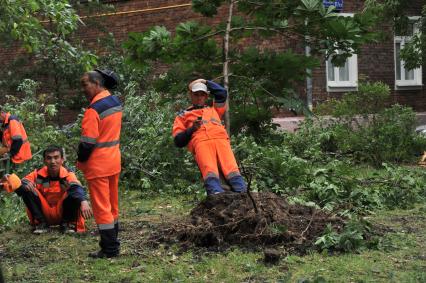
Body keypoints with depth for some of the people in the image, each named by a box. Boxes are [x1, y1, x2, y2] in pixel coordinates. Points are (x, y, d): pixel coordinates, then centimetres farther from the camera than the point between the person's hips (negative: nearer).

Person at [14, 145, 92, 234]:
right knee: (26, 190, -20)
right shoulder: (38, 174, -6)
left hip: (62, 213, -1)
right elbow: (19, 186, -16)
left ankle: (68, 223, -5)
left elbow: (77, 188, -33)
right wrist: (25, 183, -41)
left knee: (75, 194, -28)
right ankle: (41, 223, -6)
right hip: (44, 212, 1)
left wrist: (83, 201, -55)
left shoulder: (68, 175, -12)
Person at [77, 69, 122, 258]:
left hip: (98, 165, -9)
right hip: (114, 161, 9)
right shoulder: (115, 102, 7)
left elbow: (88, 142, -20)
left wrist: (81, 161, -4)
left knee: (101, 207, -2)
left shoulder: (94, 109, -20)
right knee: (112, 205, 16)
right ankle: (113, 244, 25)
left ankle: (109, 249, 2)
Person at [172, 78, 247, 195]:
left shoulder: (214, 110, 42)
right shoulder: (183, 115, 32)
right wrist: (192, 129, 1)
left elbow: (222, 93, 29)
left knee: (231, 167, -27)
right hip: (200, 142, -2)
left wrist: (206, 82, 39)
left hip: (220, 139, 3)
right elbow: (178, 141, 18)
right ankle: (216, 192, -56)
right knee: (209, 168, -34)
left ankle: (241, 193, -47)